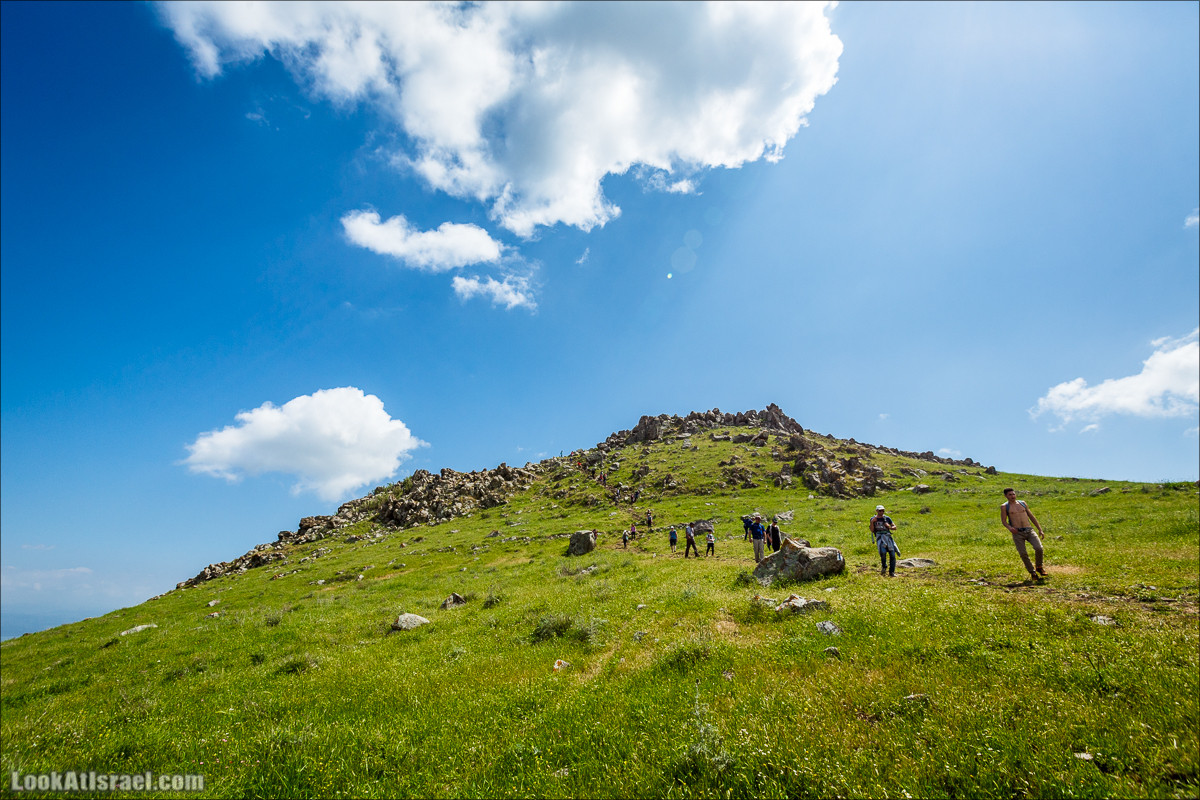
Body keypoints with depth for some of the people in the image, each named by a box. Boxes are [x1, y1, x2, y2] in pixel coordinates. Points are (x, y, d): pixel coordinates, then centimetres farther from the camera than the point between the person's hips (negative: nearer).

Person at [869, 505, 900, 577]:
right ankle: (884, 567, 2)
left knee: (892, 554, -7)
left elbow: (895, 527, 15)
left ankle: (891, 572, 5)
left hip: (888, 536, 2)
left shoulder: (887, 518, 13)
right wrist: (872, 522, -11)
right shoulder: (873, 519, 9)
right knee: (883, 552, -24)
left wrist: (890, 527, -6)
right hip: (879, 537, -2)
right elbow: (872, 530, 3)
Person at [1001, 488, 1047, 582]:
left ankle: (1039, 567, 10)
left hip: (1029, 530, 3)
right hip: (1017, 533, -2)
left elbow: (1031, 517, 21)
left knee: (1039, 548, -16)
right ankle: (1033, 573, 10)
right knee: (1023, 554, -9)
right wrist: (1009, 527, -19)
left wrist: (1040, 529, 17)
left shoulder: (1022, 503, 16)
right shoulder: (1004, 506, 5)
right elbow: (1003, 521, 1)